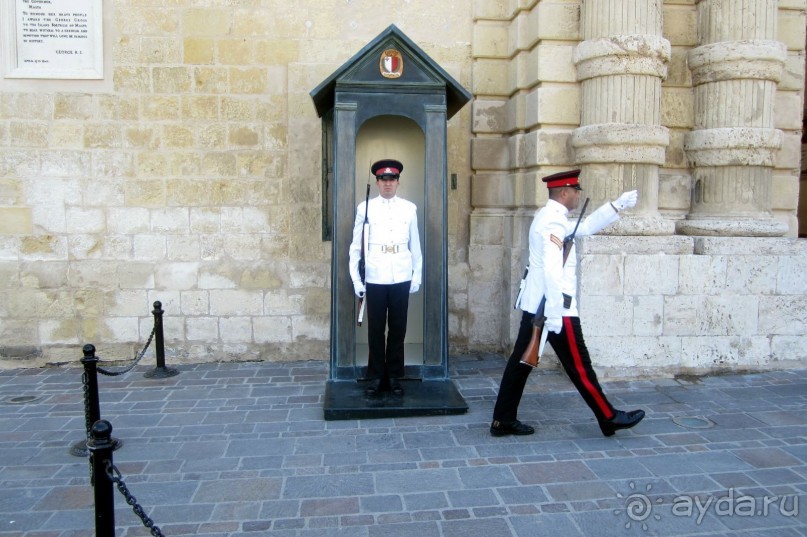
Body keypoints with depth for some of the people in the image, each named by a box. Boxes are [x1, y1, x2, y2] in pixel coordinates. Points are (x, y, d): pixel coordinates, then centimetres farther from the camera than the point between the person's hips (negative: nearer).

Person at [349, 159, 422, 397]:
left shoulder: (410, 208, 5)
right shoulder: (365, 208, 1)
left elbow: (415, 245, 8)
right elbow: (356, 246, 1)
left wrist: (417, 276, 5)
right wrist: (356, 279, -3)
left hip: (401, 279, 1)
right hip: (374, 279, -1)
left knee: (398, 329, 9)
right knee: (376, 330, 6)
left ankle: (395, 377, 21)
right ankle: (376, 378, 18)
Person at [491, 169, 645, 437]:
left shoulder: (548, 216, 15)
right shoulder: (555, 222, -17)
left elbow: (585, 227, 26)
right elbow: (552, 269, -26)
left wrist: (617, 205, 26)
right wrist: (555, 313, -27)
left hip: (534, 304, 10)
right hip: (554, 307, -10)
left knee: (522, 360, 9)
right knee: (578, 365, 3)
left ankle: (503, 421, 14)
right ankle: (609, 418, 18)